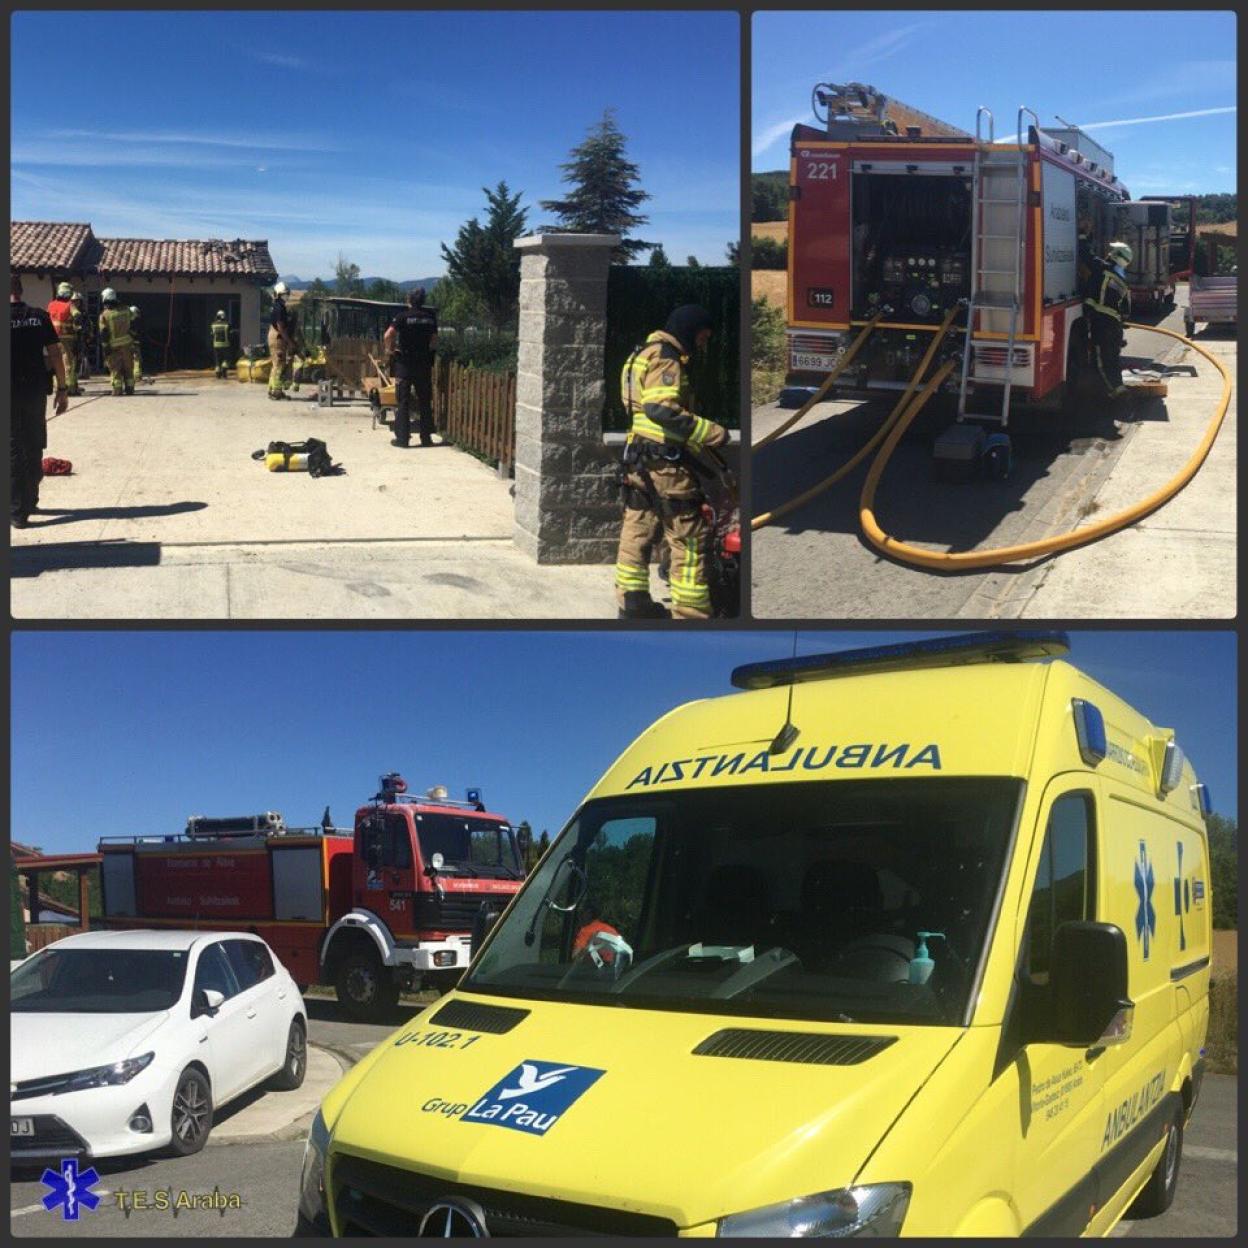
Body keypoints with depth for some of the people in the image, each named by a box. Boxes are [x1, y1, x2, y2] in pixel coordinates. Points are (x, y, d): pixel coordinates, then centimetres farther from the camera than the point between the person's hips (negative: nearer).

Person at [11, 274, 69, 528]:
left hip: (10, 393, -2)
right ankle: (30, 501, 28)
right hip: (36, 391, 2)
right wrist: (62, 388, 4)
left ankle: (17, 512, 2)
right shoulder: (39, 316, -1)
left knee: (13, 450, 4)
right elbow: (55, 354, -3)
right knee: (34, 448, 16)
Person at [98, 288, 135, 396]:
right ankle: (129, 388, 14)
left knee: (115, 368, 4)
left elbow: (103, 334, -11)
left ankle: (117, 389, -2)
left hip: (113, 346, -3)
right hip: (126, 344, 3)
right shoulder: (125, 310, 0)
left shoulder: (104, 315, -11)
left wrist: (105, 348, -8)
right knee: (128, 368, 12)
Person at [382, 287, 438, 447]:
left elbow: (388, 335, -18)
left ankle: (402, 437, -1)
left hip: (405, 363, -3)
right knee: (425, 401, 10)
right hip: (424, 363, 3)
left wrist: (389, 349, -1)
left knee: (403, 402, 1)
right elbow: (434, 341, 8)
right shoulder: (431, 317, 3)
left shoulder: (403, 317, -9)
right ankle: (426, 437, 12)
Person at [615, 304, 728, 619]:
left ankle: (632, 604, 20)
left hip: (638, 457, 10)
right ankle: (691, 614, -3)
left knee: (637, 533, 13)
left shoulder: (644, 354, 20)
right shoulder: (665, 358, -12)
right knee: (688, 540, -5)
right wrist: (712, 432, -24)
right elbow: (662, 409, -26)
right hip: (665, 460, -10)